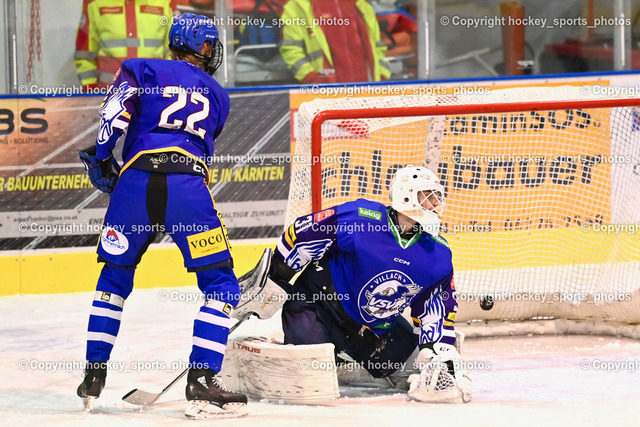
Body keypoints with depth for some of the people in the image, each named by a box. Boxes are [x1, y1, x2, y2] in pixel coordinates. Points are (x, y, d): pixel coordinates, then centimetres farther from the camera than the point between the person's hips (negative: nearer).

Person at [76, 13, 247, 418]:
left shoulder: (143, 70, 19)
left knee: (115, 275, 21)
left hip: (136, 181, 1)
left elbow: (119, 106, 0)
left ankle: (94, 376, 19)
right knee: (222, 285, 7)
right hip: (188, 187, -1)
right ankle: (201, 382, -7)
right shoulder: (217, 96, 27)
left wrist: (102, 156, 3)